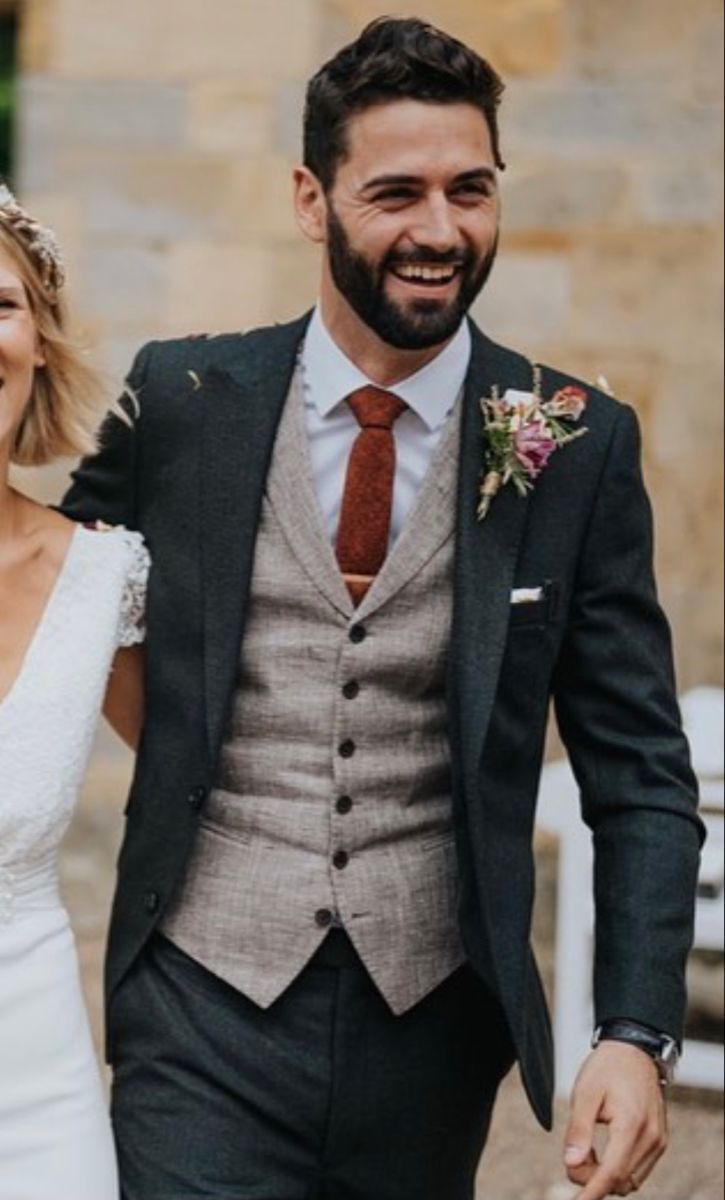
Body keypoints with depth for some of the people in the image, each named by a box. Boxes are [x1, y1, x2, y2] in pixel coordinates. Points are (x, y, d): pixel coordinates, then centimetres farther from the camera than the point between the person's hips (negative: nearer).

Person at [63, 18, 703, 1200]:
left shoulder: (578, 447, -2)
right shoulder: (180, 402, -1)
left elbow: (641, 777, -1)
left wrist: (636, 1035, -10)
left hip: (434, 1027, 1)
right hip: (207, 1019, -1)